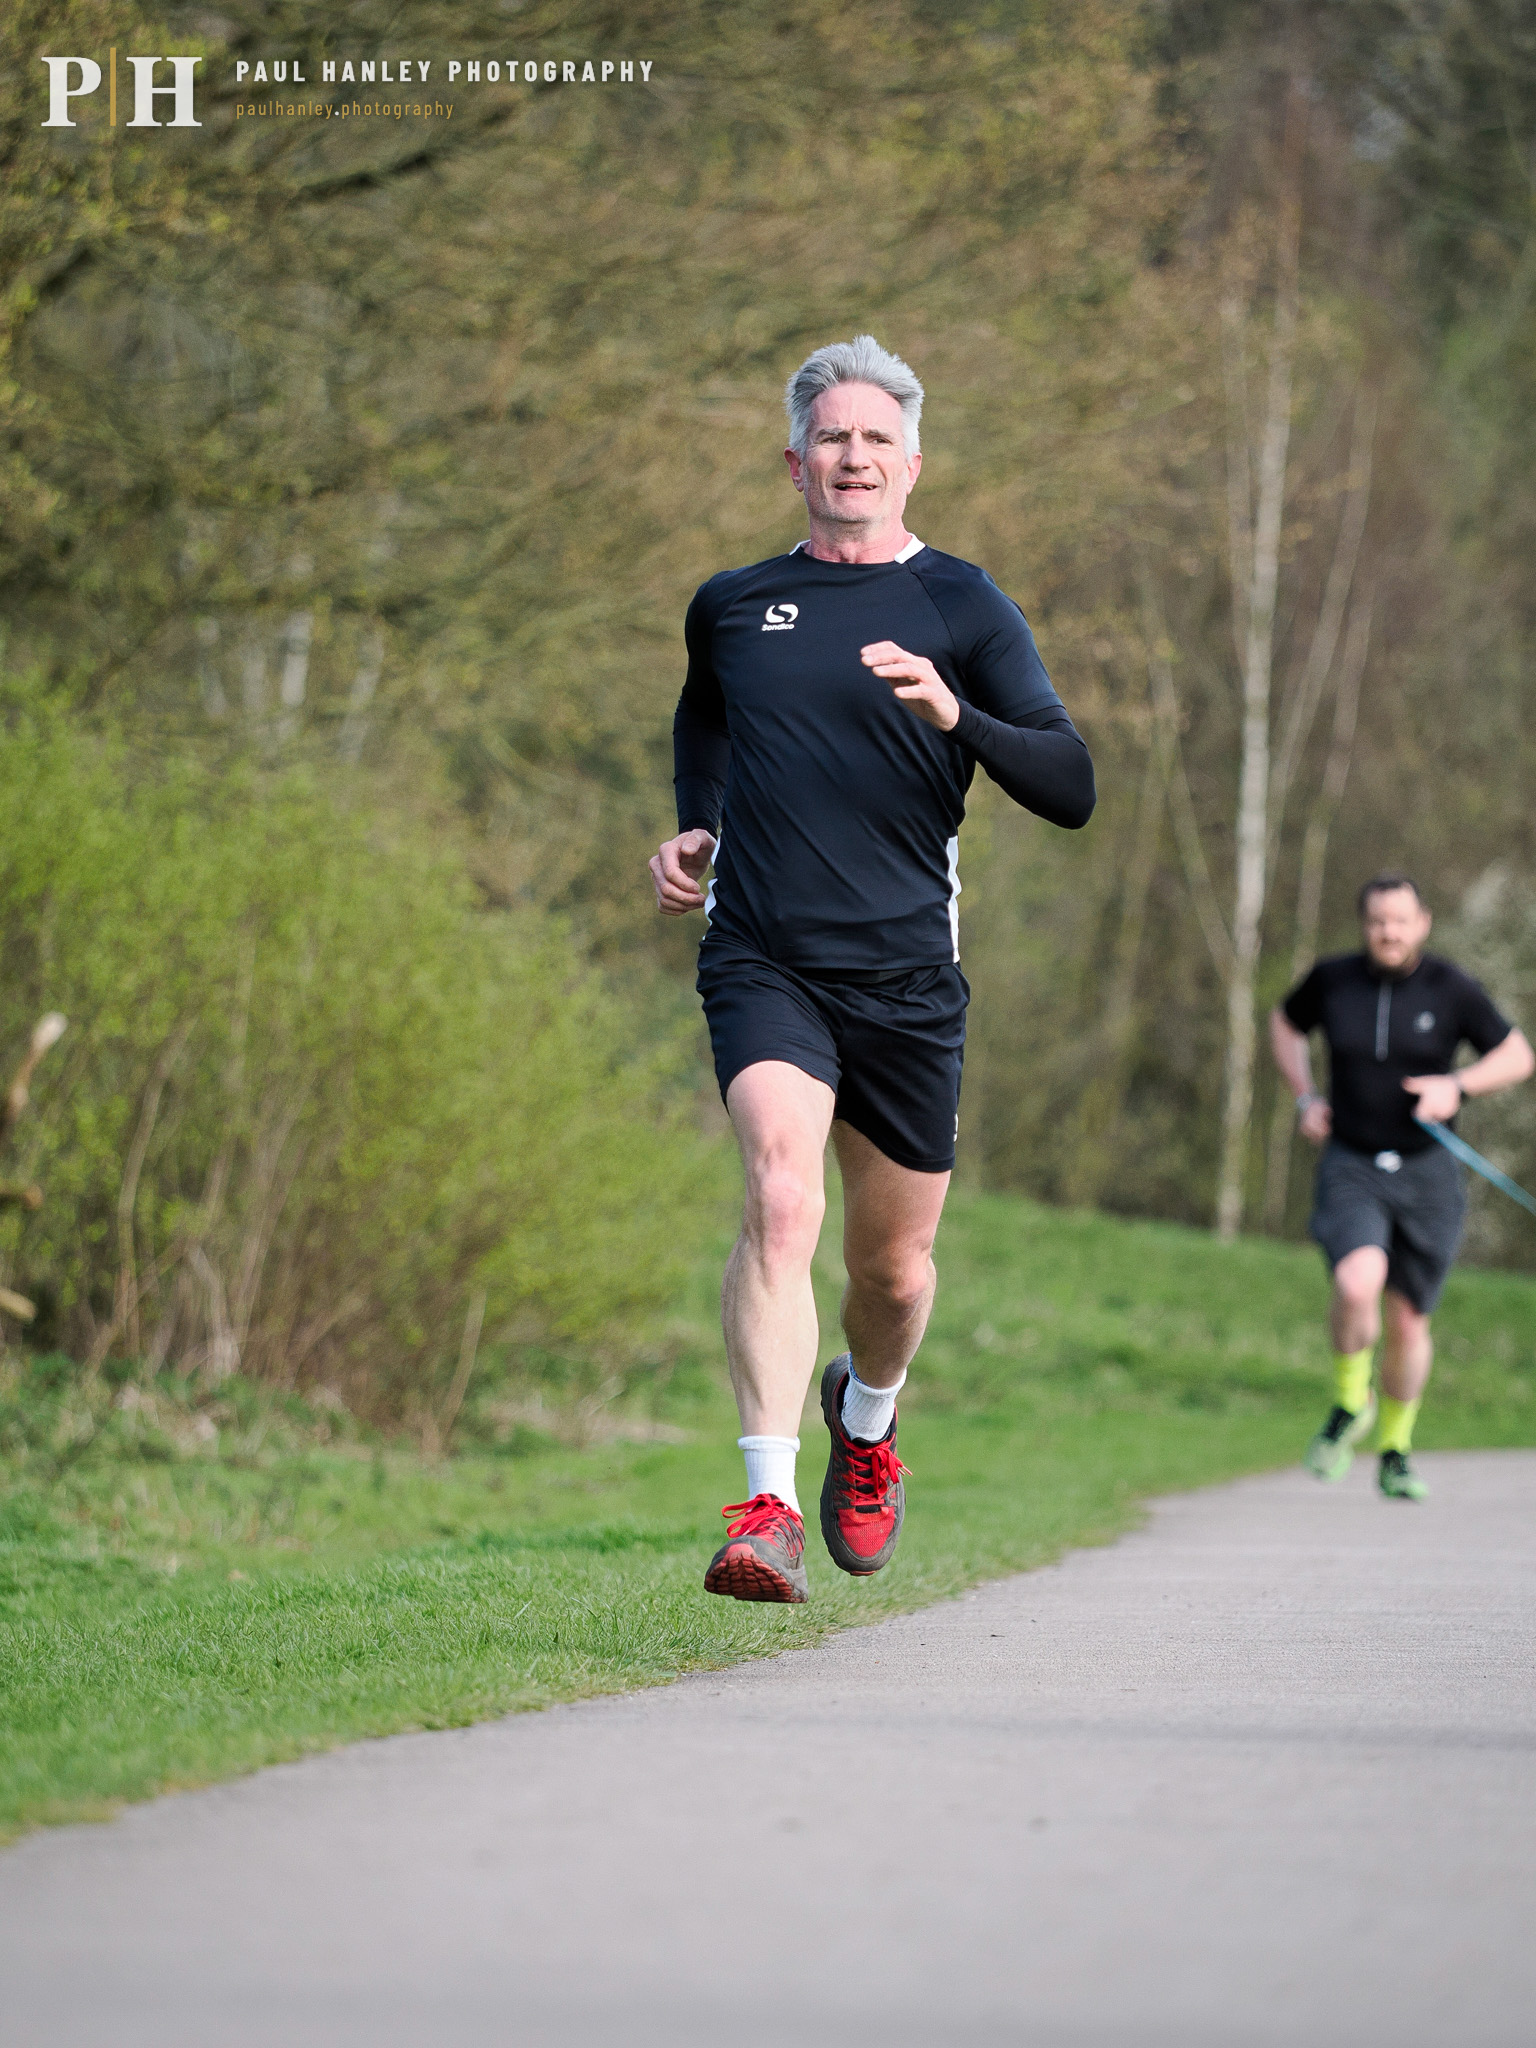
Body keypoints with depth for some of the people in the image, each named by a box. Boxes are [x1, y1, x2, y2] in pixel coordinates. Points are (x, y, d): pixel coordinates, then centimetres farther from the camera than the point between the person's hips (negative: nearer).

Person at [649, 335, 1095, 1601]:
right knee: (781, 1199, -24)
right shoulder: (731, 607, 11)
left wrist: (956, 714, -23)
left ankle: (869, 1420, 45)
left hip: (906, 973, 0)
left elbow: (1072, 792, -6)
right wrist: (694, 831, 16)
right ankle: (770, 1511, -29)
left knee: (894, 1264, 10)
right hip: (762, 961, 0)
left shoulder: (962, 608, 2)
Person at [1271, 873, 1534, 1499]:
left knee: (1407, 1321, 8)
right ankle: (1350, 1403, 1)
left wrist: (1457, 1087, -18)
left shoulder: (1451, 989, -9)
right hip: (1351, 1168, 0)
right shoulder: (1334, 979, -5)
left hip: (1426, 1171, 0)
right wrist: (1305, 1099, 1)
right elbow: (1285, 1024, 15)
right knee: (1357, 1284, -27)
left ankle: (1395, 1450, 31)